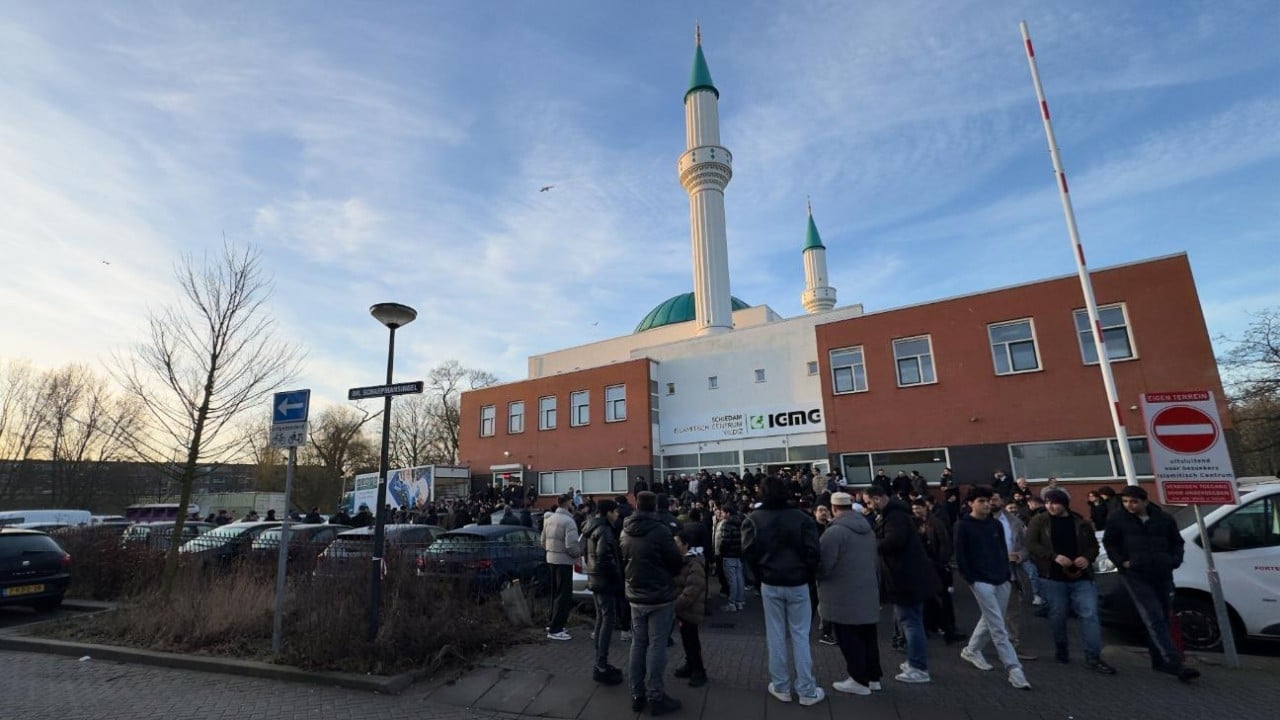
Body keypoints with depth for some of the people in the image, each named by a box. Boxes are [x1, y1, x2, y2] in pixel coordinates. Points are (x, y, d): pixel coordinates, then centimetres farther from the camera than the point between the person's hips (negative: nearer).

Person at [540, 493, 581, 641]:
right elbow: (571, 546, -23)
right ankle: (555, 630, 2)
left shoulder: (549, 519, 7)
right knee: (564, 595, 0)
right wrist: (580, 553, -6)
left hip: (551, 559, 9)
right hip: (564, 560, -9)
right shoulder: (568, 521, -19)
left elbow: (543, 542, 15)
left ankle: (552, 623, 31)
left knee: (556, 592, 21)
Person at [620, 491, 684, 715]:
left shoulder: (625, 532, 1)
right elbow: (677, 563, -13)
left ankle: (637, 694, 22)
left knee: (638, 644, 14)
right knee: (656, 646, 2)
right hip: (660, 596, -6)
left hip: (635, 596, 6)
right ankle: (655, 696, 9)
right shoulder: (660, 530, -19)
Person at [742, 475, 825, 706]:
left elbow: (748, 552, -12)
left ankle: (781, 687, 20)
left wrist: (762, 575, 3)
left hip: (770, 584, 0)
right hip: (798, 583, 0)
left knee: (776, 635, 11)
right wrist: (806, 574, 4)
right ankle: (807, 690, 14)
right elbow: (813, 552, -12)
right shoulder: (801, 517, -9)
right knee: (800, 636, 9)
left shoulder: (754, 519, -7)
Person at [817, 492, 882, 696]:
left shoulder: (835, 531, -20)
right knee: (867, 635, 18)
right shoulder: (868, 528, 8)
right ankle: (873, 676, 28)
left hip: (844, 596, -8)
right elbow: (875, 560, 17)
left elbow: (823, 565, -19)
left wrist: (817, 578, 2)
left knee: (849, 639, 4)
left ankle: (860, 680, 11)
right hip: (868, 592, 8)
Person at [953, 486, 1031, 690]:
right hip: (981, 581, -6)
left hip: (1001, 580, 6)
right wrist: (970, 579, -11)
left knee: (990, 621, 16)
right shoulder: (963, 526, -9)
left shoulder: (996, 524, 9)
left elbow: (1003, 550, 17)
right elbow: (960, 556, -9)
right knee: (998, 627, -7)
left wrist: (1007, 573, 9)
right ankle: (1014, 669, -1)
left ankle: (971, 650, 34)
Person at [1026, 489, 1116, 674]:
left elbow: (1094, 545, 13)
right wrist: (1055, 557, -20)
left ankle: (1093, 658, 3)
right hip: (1053, 577, -2)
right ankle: (1061, 650, 27)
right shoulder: (1039, 521, -2)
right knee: (1057, 616, 7)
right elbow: (1031, 544, -9)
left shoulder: (1081, 522, 6)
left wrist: (1087, 558, -8)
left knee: (1090, 614, -5)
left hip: (1081, 576, 2)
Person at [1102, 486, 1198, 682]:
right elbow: (1109, 543, 7)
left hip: (1163, 574, 4)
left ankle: (1159, 661, 25)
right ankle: (1175, 664, -16)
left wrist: (1175, 560, 3)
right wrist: (1122, 562, -5)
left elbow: (1177, 542, 19)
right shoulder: (1117, 519, 0)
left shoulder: (1164, 519, 9)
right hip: (1135, 576, -4)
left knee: (1161, 619, 12)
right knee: (1155, 620, -13)